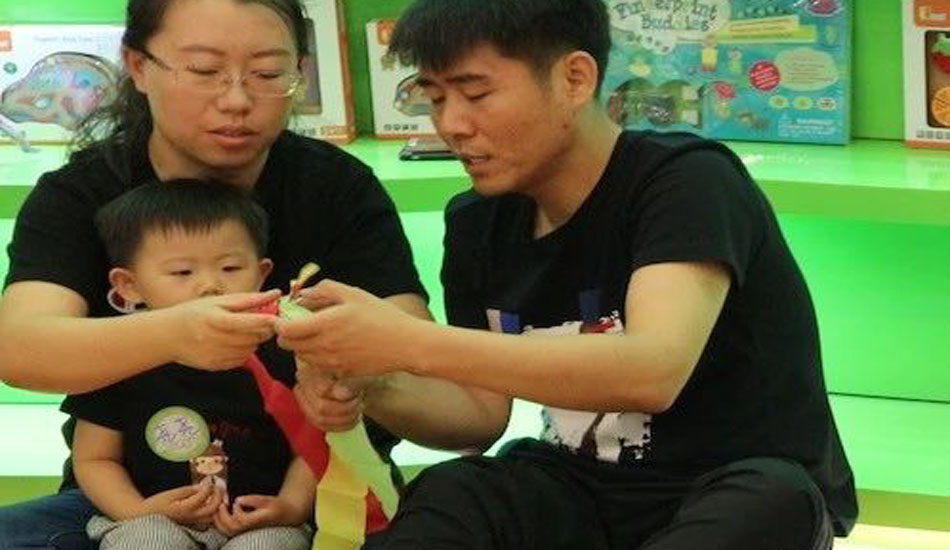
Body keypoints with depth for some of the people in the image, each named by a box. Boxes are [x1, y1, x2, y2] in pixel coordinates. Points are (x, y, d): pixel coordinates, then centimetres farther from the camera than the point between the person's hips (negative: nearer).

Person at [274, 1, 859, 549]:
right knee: (448, 499, -29)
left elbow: (655, 371, -34)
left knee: (768, 501, -38)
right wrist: (362, 386, -13)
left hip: (749, 492, -3)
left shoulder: (688, 181, -18)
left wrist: (411, 343, -37)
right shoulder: (478, 223, 2)